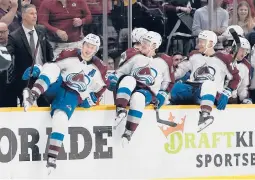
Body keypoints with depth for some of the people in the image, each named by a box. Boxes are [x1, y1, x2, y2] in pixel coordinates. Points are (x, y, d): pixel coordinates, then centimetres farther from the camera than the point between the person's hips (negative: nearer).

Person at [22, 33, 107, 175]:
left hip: (74, 97, -2)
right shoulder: (69, 56, 1)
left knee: (61, 115, -33)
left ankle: (52, 157, -38)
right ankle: (33, 95, -46)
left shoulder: (99, 69, 2)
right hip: (57, 89, 2)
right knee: (51, 67, -26)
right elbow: (51, 67, 10)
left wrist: (90, 99, 3)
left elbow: (101, 88, 13)